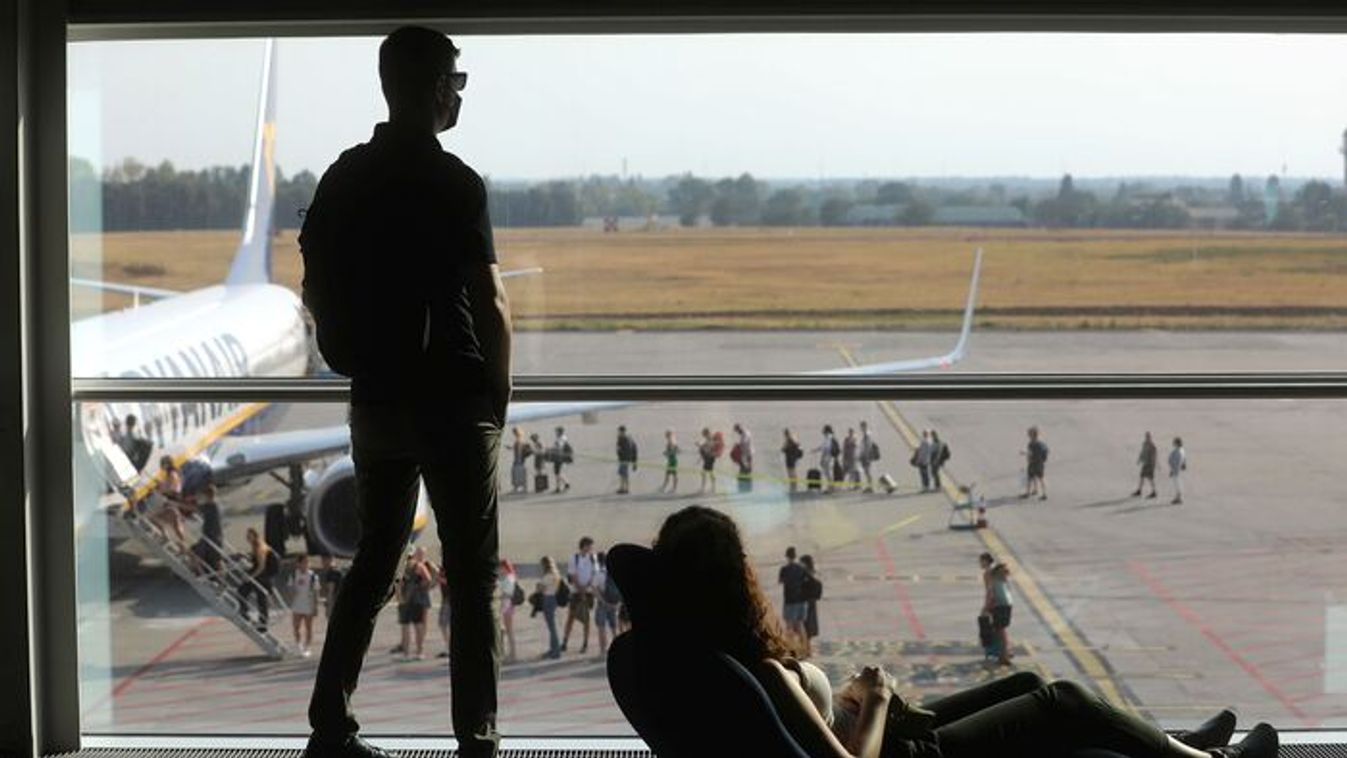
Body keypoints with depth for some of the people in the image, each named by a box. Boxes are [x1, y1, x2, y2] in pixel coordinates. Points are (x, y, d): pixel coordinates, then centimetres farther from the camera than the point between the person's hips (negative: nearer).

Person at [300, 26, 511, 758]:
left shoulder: (342, 177, 6)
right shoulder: (452, 182, -14)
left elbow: (315, 291, 11)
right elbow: (489, 303, -15)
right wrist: (499, 389, -3)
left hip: (374, 398, 6)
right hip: (451, 400, -6)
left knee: (373, 560, 16)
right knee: (472, 574, 2)